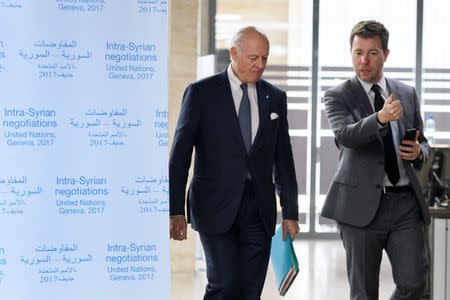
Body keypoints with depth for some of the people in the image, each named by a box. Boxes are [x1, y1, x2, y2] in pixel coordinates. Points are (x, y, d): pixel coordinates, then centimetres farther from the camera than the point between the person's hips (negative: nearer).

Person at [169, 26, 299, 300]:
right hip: (217, 207, -3)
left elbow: (284, 158, 14)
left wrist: (290, 212, 11)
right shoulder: (201, 93, -2)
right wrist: (177, 211, -9)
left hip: (260, 210, 4)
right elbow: (180, 154, -3)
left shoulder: (275, 98, 9)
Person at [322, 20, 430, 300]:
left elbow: (422, 142, 21)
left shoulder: (407, 94, 12)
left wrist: (418, 152, -4)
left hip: (406, 202, 3)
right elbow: (345, 135, -20)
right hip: (362, 204, -3)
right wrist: (380, 118, -38)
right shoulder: (338, 96, -1)